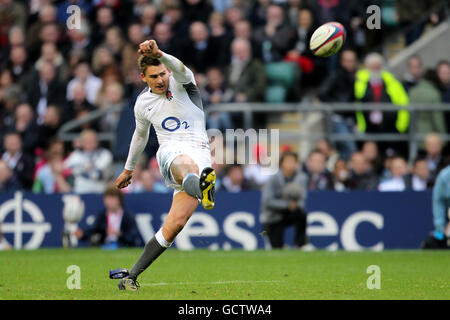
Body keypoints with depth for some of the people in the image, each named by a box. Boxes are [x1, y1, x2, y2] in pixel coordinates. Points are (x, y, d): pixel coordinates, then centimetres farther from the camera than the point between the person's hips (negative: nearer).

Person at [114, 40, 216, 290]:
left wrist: (159, 54, -42)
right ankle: (198, 185, -83)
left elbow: (182, 71, -23)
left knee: (175, 225, -15)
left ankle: (131, 277, -5)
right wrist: (129, 169, 45)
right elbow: (141, 134, 34)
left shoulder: (181, 84, 3)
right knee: (185, 164, -42)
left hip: (200, 152, -1)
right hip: (170, 152, 1)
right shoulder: (143, 103, 16)